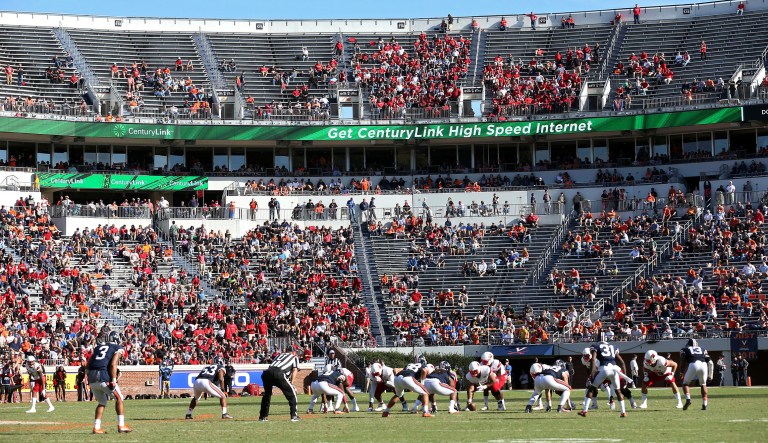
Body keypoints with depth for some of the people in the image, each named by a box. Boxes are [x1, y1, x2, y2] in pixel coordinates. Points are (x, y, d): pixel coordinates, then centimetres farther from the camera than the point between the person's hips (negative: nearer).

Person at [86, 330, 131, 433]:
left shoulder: (98, 347, 23)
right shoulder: (118, 349, 7)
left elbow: (89, 364, 17)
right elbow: (113, 364, -9)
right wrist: (113, 380, -12)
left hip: (92, 379, 5)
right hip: (104, 378, -5)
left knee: (102, 402, 22)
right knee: (119, 399, 12)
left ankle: (96, 427, 13)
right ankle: (121, 425, 4)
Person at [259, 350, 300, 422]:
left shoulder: (280, 355, 38)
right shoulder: (295, 357, 26)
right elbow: (295, 370, 10)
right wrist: (291, 383, 8)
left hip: (267, 372, 5)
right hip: (278, 373, -5)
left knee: (267, 394, 26)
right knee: (291, 393, 10)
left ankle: (262, 416, 26)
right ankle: (294, 416, 4)